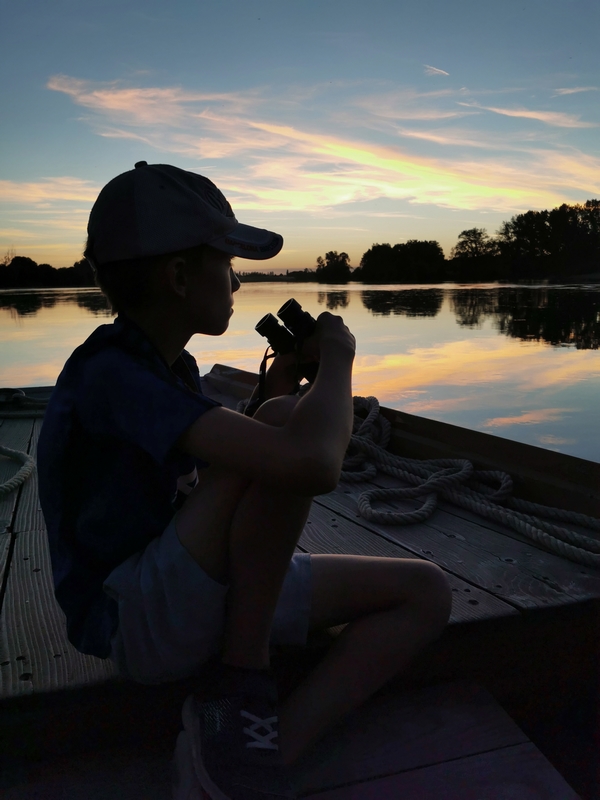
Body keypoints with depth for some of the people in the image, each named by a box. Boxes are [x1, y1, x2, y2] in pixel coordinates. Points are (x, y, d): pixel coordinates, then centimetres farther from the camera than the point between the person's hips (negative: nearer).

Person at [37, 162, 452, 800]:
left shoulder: (168, 366, 7)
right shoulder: (110, 372, -23)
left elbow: (233, 475, 17)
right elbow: (312, 463, -37)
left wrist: (277, 385, 4)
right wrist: (337, 359, -17)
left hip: (212, 597, 9)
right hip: (134, 620, -8)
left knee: (425, 592, -2)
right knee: (287, 433, -30)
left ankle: (273, 745, -15)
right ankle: (242, 691, -15)